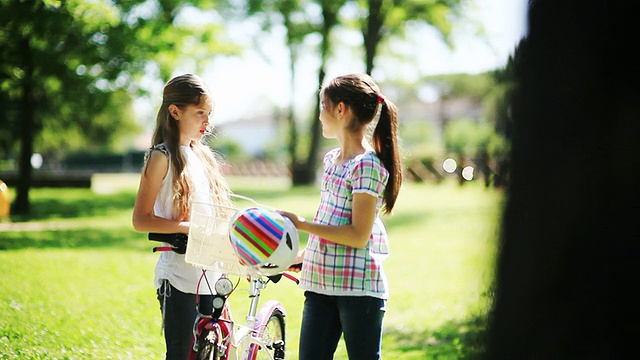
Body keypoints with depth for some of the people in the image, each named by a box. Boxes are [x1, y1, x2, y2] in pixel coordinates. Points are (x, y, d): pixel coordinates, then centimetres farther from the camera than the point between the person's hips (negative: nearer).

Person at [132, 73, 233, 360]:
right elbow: (141, 220, -12)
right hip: (178, 277, -7)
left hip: (210, 276, 7)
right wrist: (190, 227, -22)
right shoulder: (162, 156, -6)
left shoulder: (202, 155, 15)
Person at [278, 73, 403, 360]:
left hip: (359, 288, -8)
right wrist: (299, 257, 13)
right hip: (320, 285, 8)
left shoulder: (367, 166, -13)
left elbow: (358, 235, -18)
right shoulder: (331, 159, 14)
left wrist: (302, 225, -17)